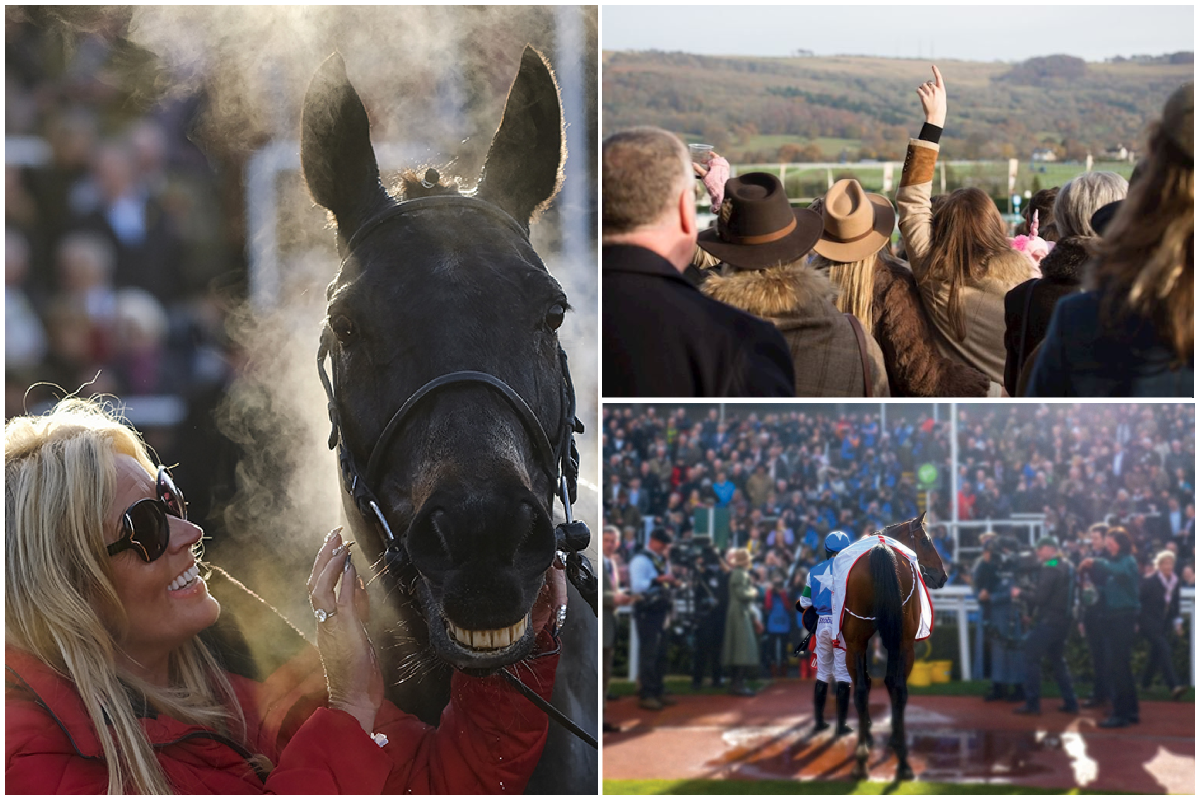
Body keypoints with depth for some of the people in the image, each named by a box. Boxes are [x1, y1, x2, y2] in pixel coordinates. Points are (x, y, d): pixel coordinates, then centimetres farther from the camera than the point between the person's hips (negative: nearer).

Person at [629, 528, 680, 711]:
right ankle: (646, 695, -9)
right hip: (647, 612, -9)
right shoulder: (641, 561, -10)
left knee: (661, 654, 11)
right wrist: (657, 580, -31)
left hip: (661, 612, 9)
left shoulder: (664, 562, 18)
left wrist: (673, 584, 5)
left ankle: (657, 691, 19)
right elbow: (636, 586, -22)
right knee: (648, 653, -10)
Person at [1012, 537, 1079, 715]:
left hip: (1047, 620, -9)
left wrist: (1020, 593, -4)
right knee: (1057, 661, 18)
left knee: (1032, 659, -2)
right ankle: (1070, 702, 16)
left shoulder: (1050, 567, -16)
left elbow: (1040, 597, -20)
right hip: (1063, 620, 9)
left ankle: (1032, 703, -3)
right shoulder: (1068, 566, 13)